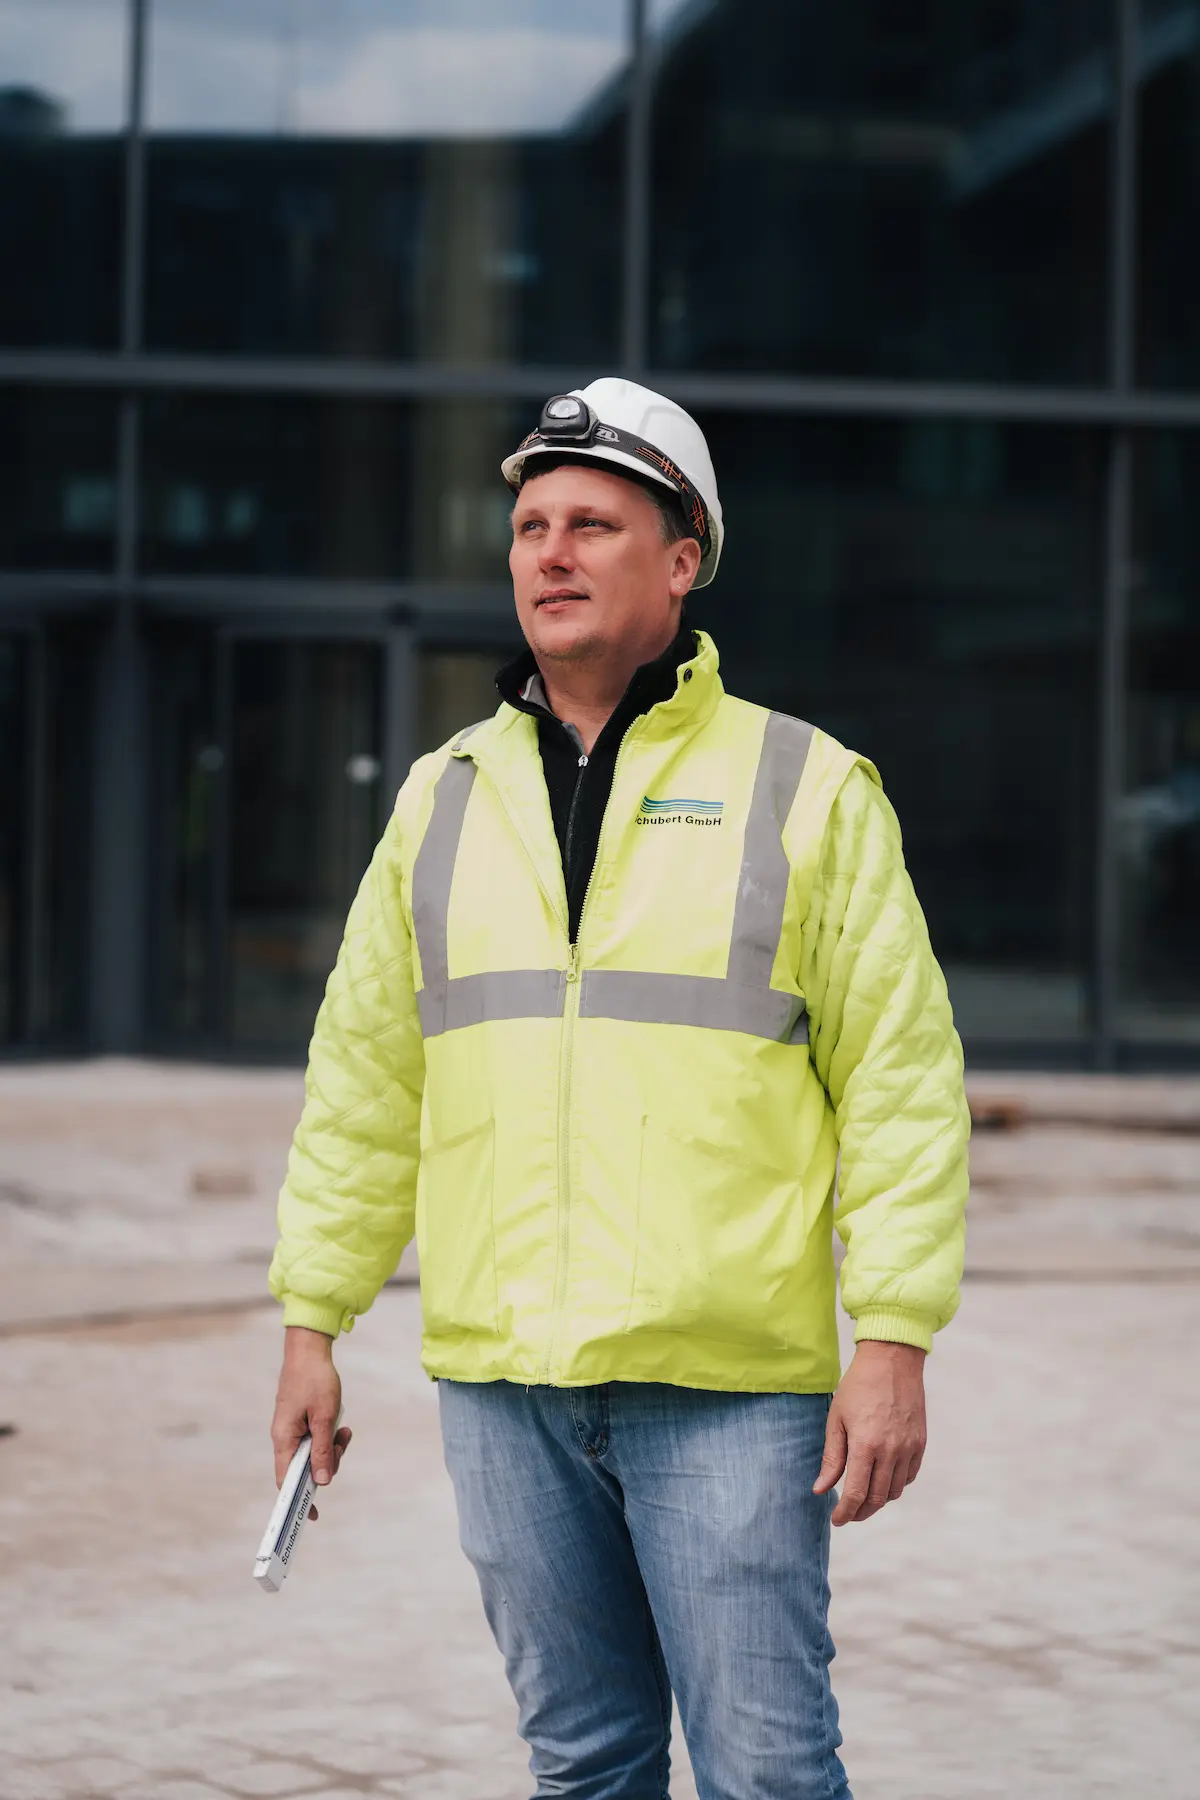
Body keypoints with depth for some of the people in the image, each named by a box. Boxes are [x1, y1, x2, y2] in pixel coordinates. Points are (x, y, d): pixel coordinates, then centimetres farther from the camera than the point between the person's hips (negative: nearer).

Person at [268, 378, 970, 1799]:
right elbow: (365, 1079, 15)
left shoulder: (807, 788, 1)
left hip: (731, 1383, -3)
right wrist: (312, 1322, 12)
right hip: (501, 1379, 4)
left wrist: (894, 1340, -9)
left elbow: (901, 1081, -3)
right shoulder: (443, 799, 12)